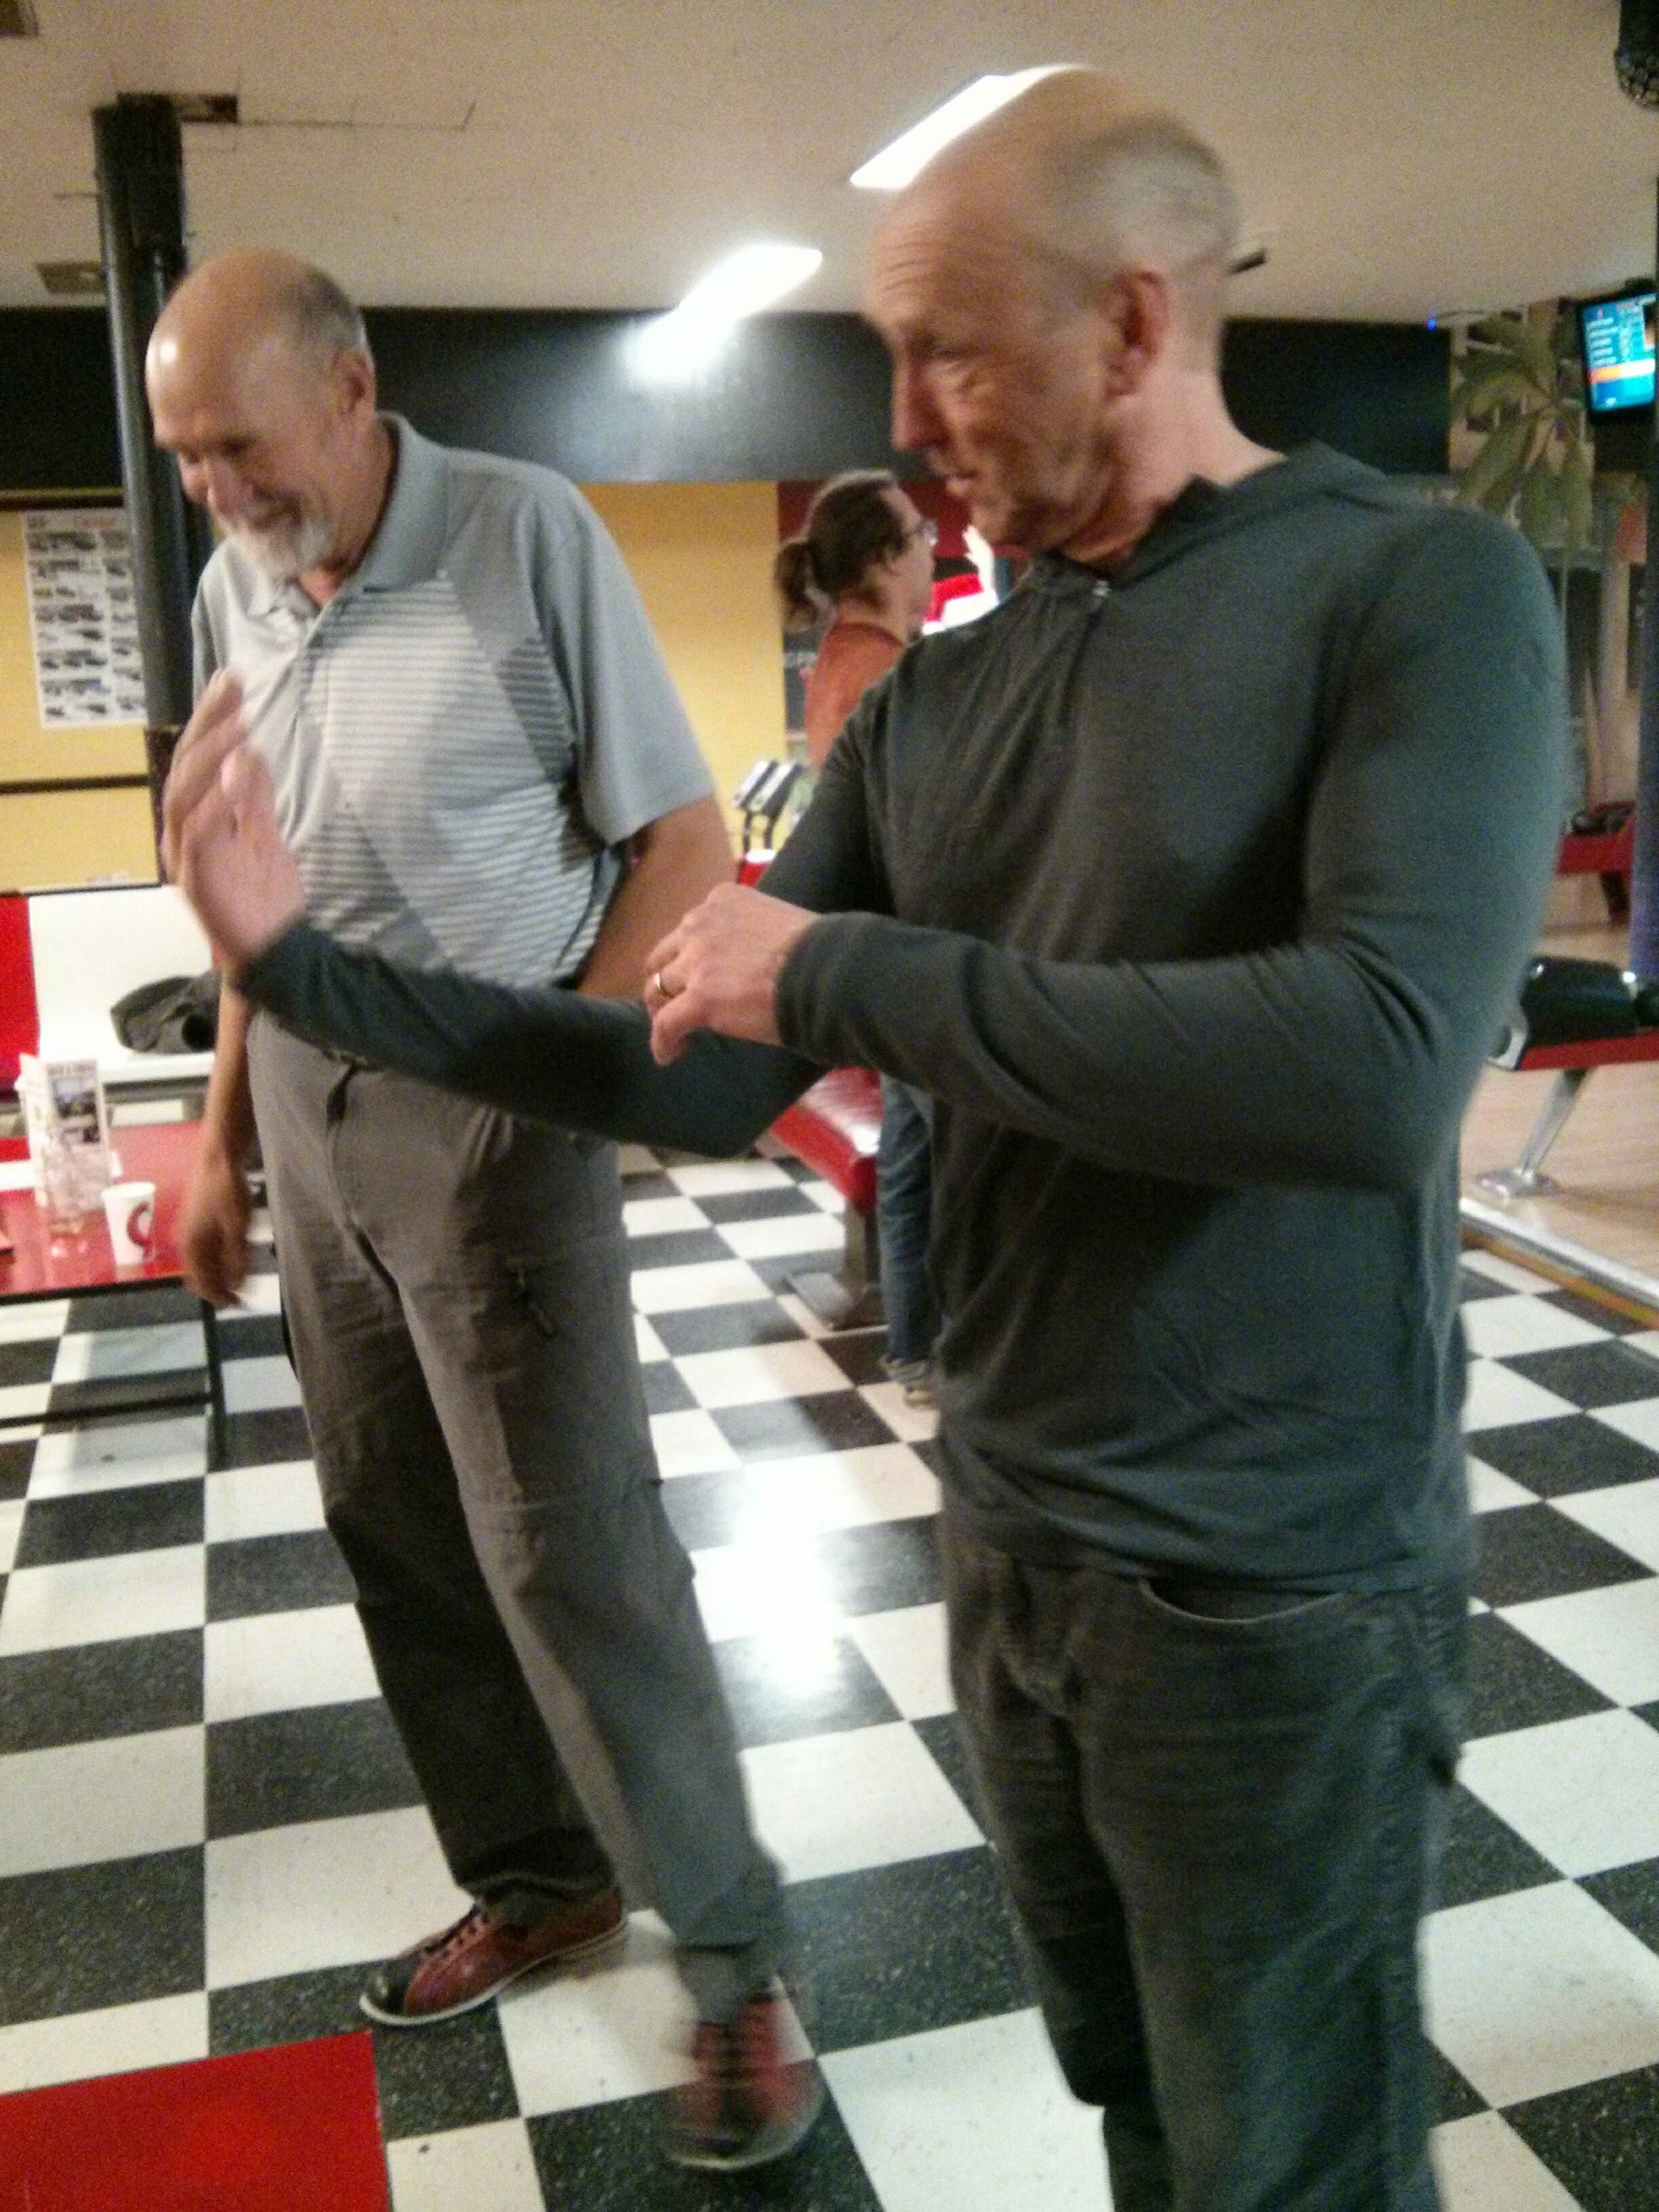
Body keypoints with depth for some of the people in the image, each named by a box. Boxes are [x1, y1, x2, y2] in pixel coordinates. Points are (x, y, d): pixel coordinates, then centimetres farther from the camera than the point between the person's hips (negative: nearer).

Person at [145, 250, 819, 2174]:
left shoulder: (526, 535, -11)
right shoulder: (232, 591, 7)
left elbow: (682, 839, -9)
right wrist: (221, 1133, 15)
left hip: (486, 1119, -6)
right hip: (309, 1113, 6)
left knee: (567, 1546, -4)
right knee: (390, 1522, 12)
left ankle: (732, 1955, 14)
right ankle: (534, 1880, 31)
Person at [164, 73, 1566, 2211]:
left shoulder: (1419, 586, -13)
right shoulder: (927, 706, 5)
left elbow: (1381, 1064, -29)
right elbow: (708, 1081, 6)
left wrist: (847, 973, -22)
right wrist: (301, 961, 1)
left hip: (1276, 1595, -5)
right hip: (1005, 1547, 6)